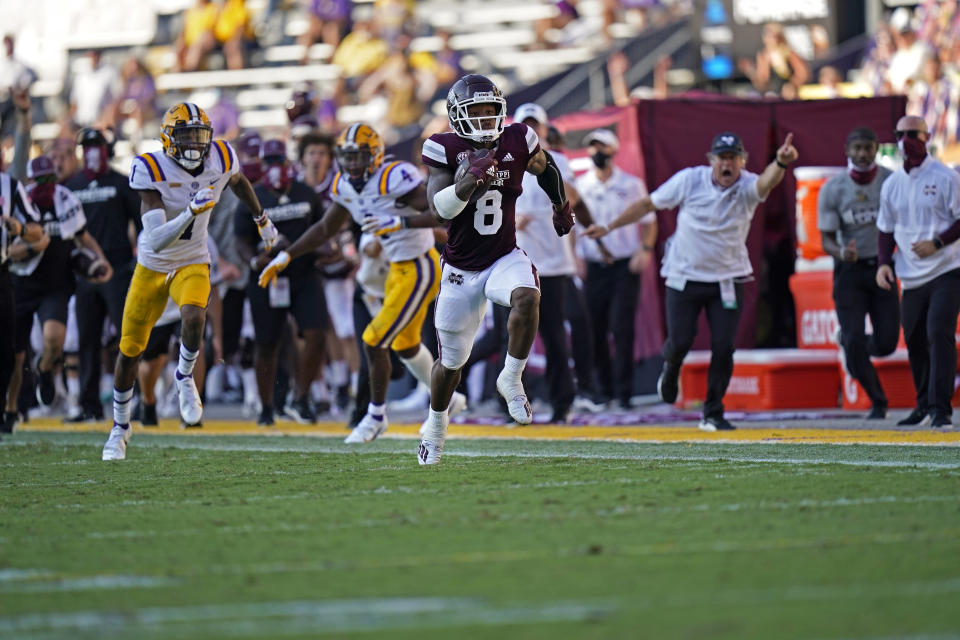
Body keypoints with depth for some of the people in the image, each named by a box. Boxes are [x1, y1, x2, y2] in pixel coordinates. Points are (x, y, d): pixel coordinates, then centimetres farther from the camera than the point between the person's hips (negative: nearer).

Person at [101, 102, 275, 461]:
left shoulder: (221, 160, -14)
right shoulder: (152, 171, -25)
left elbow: (238, 182, 15)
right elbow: (156, 240, -33)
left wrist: (261, 219, 28)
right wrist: (192, 211, -45)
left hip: (192, 264, 1)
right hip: (152, 266, -1)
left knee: (193, 318, -31)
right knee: (130, 350, 7)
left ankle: (185, 378, 0)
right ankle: (120, 427, 29)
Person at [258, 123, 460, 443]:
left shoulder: (395, 179, -25)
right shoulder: (345, 187, 1)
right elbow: (325, 228, 15)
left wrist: (400, 222, -41)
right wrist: (286, 256, 9)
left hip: (419, 270, -9)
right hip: (398, 269, 9)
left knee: (374, 341, -8)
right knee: (405, 345, 24)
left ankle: (376, 414, 11)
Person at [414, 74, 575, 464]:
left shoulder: (517, 142, -5)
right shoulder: (446, 150, -11)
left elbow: (545, 169, 17)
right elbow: (439, 207, -23)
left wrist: (562, 207, 29)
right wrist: (467, 182, -40)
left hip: (505, 259, 1)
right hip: (462, 268, -1)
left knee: (527, 298, -35)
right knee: (451, 361, 10)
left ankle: (511, 380, -16)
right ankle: (435, 427, 37)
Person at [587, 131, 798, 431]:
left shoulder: (747, 186, -13)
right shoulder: (690, 180, -11)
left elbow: (767, 181, -38)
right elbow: (648, 204, 0)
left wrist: (781, 163, -61)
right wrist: (610, 227, 2)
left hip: (728, 280, 0)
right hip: (685, 276, 0)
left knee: (723, 347, -5)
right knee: (680, 341, -3)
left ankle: (713, 414, 11)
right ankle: (671, 367, 36)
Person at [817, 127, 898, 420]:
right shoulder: (832, 189, -8)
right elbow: (827, 239, -7)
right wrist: (841, 253, -30)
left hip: (883, 267, 1)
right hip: (850, 270, -1)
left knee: (886, 344, -5)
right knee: (855, 345, -7)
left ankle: (850, 341, 30)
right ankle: (877, 401, 15)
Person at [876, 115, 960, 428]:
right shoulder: (891, 185, 11)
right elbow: (887, 229, 17)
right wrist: (884, 263, 2)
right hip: (911, 278, 5)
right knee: (915, 341, 8)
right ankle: (924, 406, 22)